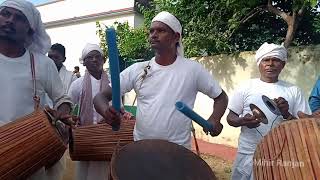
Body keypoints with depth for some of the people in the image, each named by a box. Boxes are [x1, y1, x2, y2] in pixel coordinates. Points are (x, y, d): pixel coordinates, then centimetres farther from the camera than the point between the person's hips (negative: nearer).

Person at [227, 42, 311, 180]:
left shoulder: (293, 91, 1)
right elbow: (230, 118, 1)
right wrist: (243, 121, -19)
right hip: (248, 154, 0)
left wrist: (287, 115, -17)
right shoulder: (245, 87, -2)